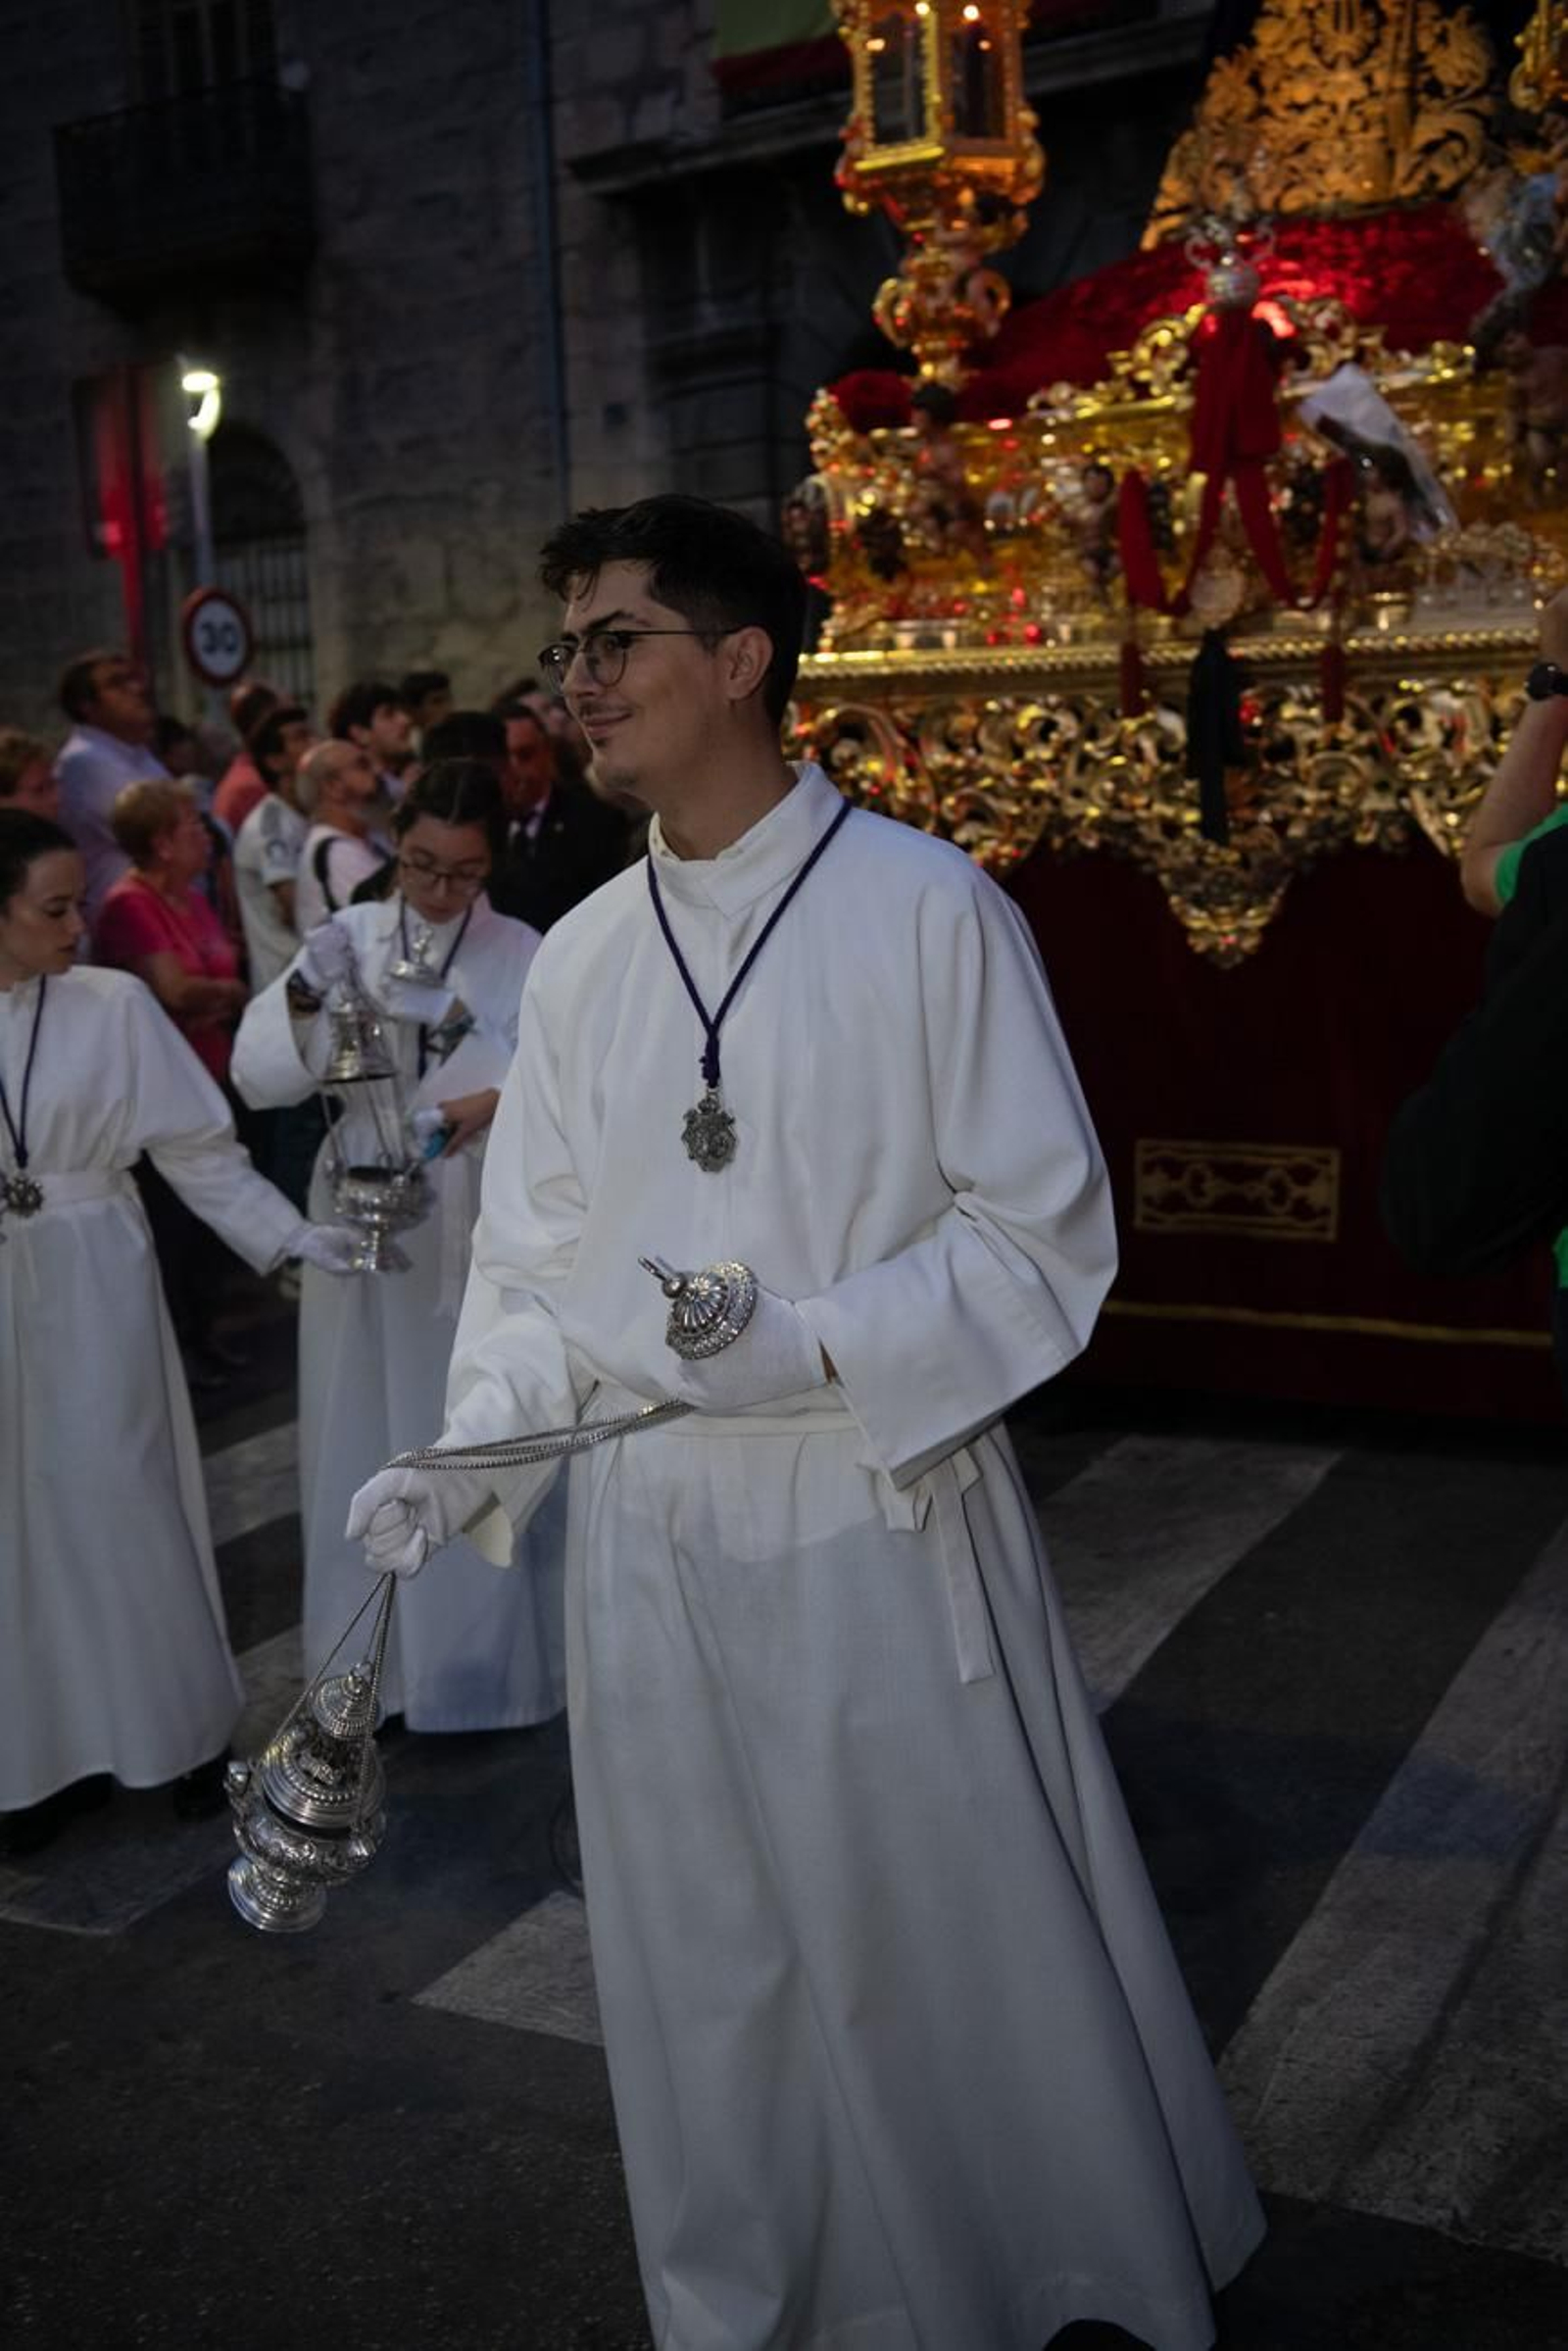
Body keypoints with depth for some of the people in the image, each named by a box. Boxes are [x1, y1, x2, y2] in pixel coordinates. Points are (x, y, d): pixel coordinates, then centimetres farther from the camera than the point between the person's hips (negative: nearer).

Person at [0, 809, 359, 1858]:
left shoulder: (114, 1004, -6)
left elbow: (200, 1148, -4)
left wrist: (294, 1234, -11)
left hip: (95, 1289, -1)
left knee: (124, 1503, 7)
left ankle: (184, 1731, 24)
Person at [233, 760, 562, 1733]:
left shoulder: (521, 953, -3)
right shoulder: (352, 935, 3)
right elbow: (259, 1075, -3)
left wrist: (497, 1103, -33)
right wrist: (305, 997, -21)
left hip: (478, 1234, -2)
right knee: (367, 1443, 8)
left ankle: (485, 1660, 21)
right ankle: (374, 1664, 23)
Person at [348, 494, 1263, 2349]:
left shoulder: (928, 910, -9)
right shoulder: (576, 961, 6)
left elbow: (1044, 1238, -8)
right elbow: (535, 1266, 10)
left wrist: (815, 1348, -20)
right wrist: (468, 1451, -6)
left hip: (882, 1519, -4)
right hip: (648, 1536, 5)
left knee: (948, 1953, 10)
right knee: (706, 1976, 17)